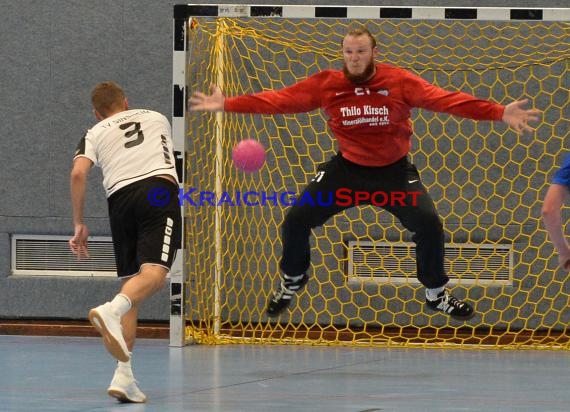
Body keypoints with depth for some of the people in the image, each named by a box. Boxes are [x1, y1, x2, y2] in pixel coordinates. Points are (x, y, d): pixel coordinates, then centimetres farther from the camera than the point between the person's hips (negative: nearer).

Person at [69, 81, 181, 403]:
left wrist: (80, 225, 8)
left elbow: (79, 173, 4)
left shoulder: (95, 133, 22)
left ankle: (124, 376, -2)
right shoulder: (156, 117, 29)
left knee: (132, 284, 8)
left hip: (120, 198, 2)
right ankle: (111, 310, -50)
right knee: (154, 273, -18)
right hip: (160, 187, -2)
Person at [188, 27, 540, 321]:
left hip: (394, 171, -1)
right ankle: (292, 281, 27)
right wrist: (228, 105, -22)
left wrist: (499, 113, -32)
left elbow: (445, 99, -22)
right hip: (346, 169, 1)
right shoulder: (327, 84, -12)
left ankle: (436, 294, 12)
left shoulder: (400, 82, -17)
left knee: (429, 225, -16)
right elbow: (282, 99, -14)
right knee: (296, 220, -4)